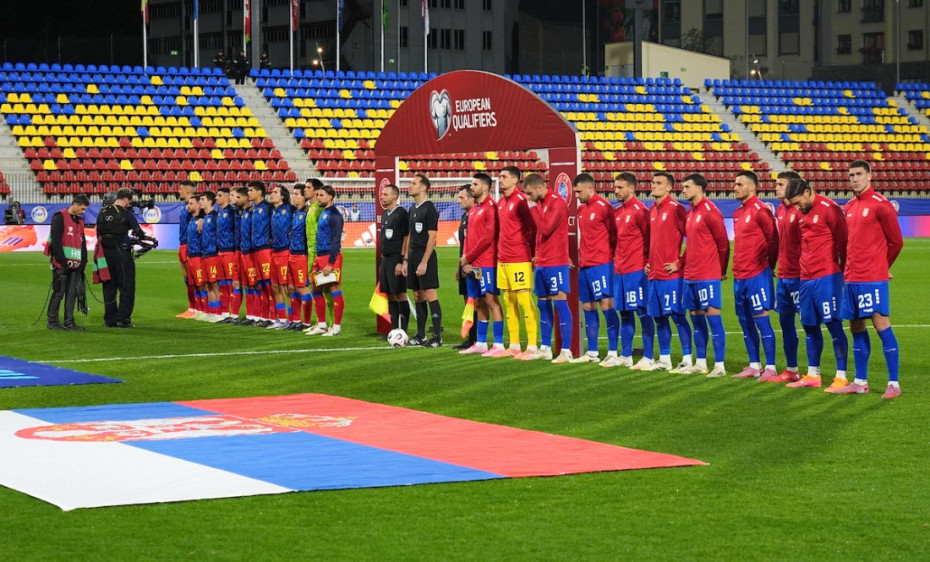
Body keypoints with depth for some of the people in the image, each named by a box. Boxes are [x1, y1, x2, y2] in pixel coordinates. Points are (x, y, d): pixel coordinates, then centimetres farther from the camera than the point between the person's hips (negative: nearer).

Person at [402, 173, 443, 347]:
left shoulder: (429, 209, -10)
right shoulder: (412, 209, 16)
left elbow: (432, 238, -15)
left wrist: (424, 262, -19)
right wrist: (406, 260, 15)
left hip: (426, 257, -9)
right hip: (414, 256, 9)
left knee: (430, 295, -8)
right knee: (418, 297, 10)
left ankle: (437, 337, -7)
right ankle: (421, 336, 15)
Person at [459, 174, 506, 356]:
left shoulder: (490, 208, -10)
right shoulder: (473, 210, 18)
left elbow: (488, 237, -16)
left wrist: (468, 257, -10)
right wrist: (466, 260, 4)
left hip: (486, 263, -9)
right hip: (473, 265, 9)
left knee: (491, 301, -10)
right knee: (479, 303, 12)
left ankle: (498, 345, -11)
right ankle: (481, 344, 18)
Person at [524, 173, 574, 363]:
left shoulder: (557, 203, -13)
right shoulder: (540, 203, 15)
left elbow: (546, 228, -20)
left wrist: (534, 210, -9)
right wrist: (537, 256, 12)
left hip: (555, 263, -9)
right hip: (542, 263, 9)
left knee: (560, 303, -9)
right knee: (543, 304, 11)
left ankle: (566, 351, -9)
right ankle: (545, 349, 18)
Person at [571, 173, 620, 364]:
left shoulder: (603, 207, -10)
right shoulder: (581, 209, 13)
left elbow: (614, 234, -8)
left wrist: (608, 255, -5)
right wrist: (582, 255, 12)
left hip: (601, 264, -8)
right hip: (584, 266, 8)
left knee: (606, 305, -9)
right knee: (588, 308, 10)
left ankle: (612, 353, -7)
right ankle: (592, 353, 17)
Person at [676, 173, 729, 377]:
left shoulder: (709, 211, -12)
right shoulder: (691, 213, 14)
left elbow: (723, 243, -10)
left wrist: (721, 270, -4)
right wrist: (680, 264, 13)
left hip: (707, 276, -9)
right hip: (691, 276, 9)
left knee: (713, 316, -7)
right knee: (696, 318, 12)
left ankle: (719, 366, -6)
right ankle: (700, 364, 19)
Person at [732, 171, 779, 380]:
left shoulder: (760, 210, -11)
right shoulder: (738, 213, 14)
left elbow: (774, 239, -10)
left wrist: (768, 265, -2)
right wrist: (737, 268, 13)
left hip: (757, 276, -9)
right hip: (739, 276, 9)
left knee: (761, 320, -7)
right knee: (745, 322, 11)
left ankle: (770, 368, -4)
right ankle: (754, 366, 18)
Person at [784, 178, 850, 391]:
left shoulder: (829, 209, -11)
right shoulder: (804, 213, 14)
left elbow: (843, 241, -11)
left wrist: (843, 270, -6)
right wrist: (806, 268, 12)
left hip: (826, 278, -8)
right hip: (806, 278, 8)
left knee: (833, 324, -7)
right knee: (809, 326, 12)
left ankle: (841, 376, -4)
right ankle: (812, 375, 21)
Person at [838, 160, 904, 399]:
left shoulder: (881, 205, -8)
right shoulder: (849, 207, 13)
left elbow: (896, 241, -4)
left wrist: (880, 266, 6)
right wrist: (851, 267, 13)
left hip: (873, 278, -7)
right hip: (851, 278, 7)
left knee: (881, 324, -8)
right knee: (856, 327, 10)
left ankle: (894, 383, -5)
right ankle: (860, 382, 18)